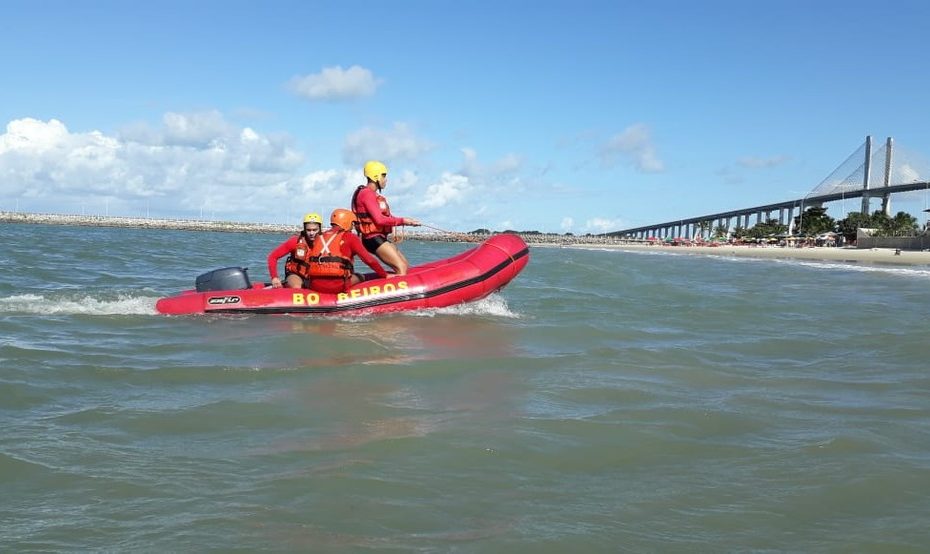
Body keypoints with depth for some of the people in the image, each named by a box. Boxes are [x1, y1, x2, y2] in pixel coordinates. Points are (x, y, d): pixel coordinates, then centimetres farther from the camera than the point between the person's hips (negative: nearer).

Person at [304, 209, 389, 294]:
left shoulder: (320, 237, 19)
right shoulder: (349, 237, 5)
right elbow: (369, 260, 0)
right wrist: (385, 275, 10)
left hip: (315, 286, 4)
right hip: (336, 286, -4)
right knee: (360, 277, 19)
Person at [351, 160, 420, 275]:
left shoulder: (374, 195, 21)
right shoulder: (366, 193, -11)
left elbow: (387, 217, 18)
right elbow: (379, 220, -20)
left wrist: (406, 221, 5)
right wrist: (402, 220, -13)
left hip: (381, 239, 10)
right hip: (374, 238, -10)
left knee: (406, 267, 8)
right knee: (401, 268, -17)